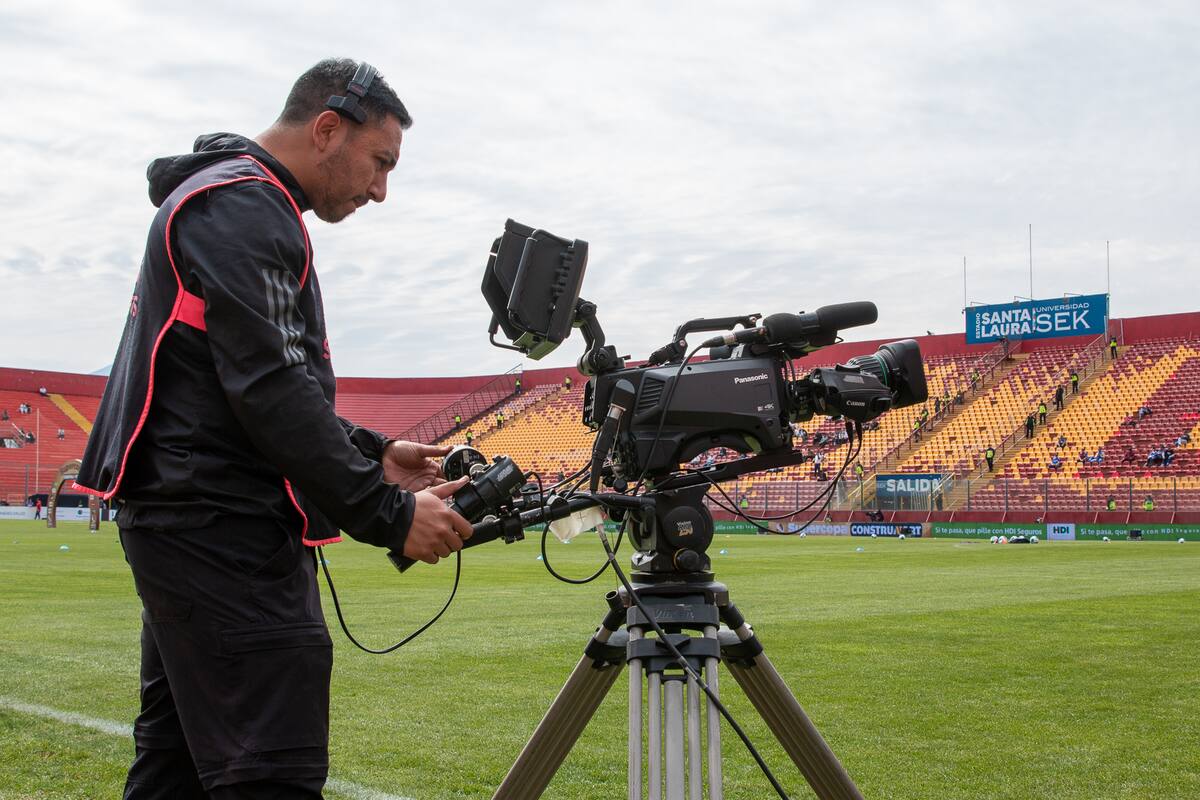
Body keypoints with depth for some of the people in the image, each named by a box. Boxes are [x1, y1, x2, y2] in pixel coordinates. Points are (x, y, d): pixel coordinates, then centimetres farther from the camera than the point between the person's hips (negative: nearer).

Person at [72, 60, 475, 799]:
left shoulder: (238, 204, 21)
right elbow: (269, 389, -21)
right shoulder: (243, 208, -12)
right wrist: (388, 515, -18)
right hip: (225, 530, -11)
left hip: (191, 525, 11)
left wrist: (374, 455, 13)